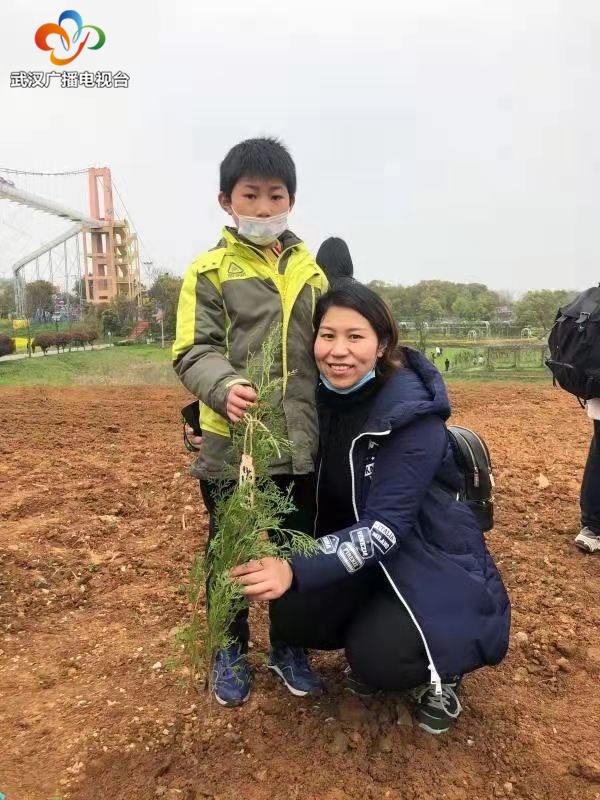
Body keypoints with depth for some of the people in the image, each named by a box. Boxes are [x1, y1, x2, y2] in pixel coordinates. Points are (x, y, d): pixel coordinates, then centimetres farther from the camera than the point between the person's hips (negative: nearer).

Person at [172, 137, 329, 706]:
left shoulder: (309, 271, 11)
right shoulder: (210, 270, -2)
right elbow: (193, 351, -10)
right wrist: (226, 387, -30)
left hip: (300, 442, 4)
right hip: (231, 441, -3)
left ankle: (289, 644, 39)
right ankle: (231, 648, 37)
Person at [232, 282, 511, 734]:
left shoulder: (413, 415, -26)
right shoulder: (325, 397, -7)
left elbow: (386, 525, -32)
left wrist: (297, 572, -44)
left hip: (434, 559, -5)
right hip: (361, 553, 6)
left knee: (375, 658, -26)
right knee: (291, 620, -15)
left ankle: (438, 669, 9)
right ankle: (371, 637, 15)